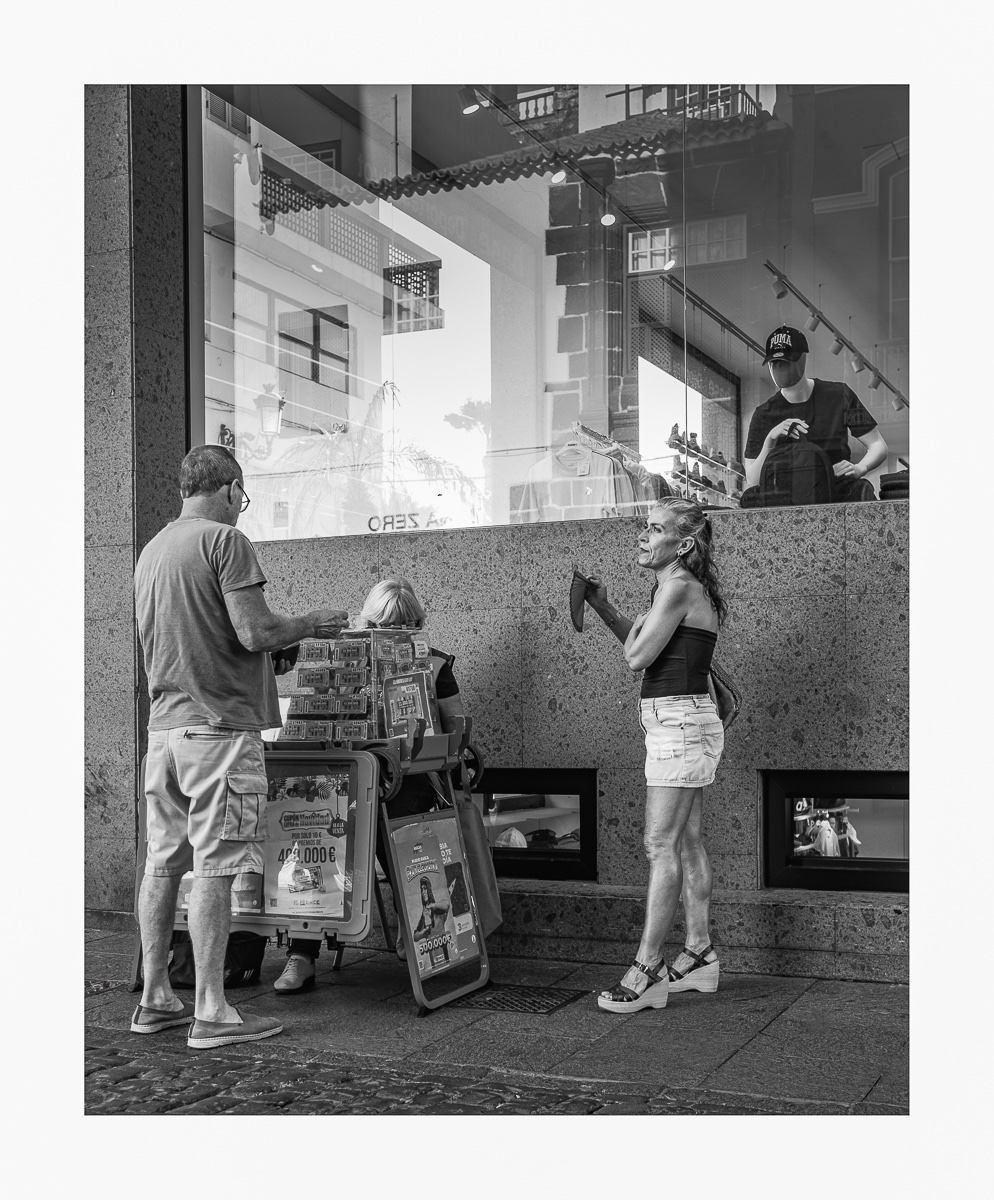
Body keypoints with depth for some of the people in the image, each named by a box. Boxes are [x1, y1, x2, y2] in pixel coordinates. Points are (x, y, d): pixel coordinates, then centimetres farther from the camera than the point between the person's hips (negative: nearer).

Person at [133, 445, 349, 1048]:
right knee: (214, 868, -5)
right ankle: (211, 1013, -1)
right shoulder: (225, 540, -9)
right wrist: (310, 624, 1)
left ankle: (155, 999, 20)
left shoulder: (152, 550, 16)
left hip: (164, 723, 8)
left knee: (164, 862, 12)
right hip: (218, 726, -8)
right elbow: (255, 631, -17)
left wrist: (268, 656, 24)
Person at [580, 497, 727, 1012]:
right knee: (687, 843, 13)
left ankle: (647, 970, -4)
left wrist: (642, 620, 2)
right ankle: (699, 955, 21)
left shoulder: (679, 587, -15)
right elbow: (642, 646, 21)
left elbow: (637, 657, -16)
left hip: (680, 723, -10)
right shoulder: (679, 587, 15)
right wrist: (602, 606, 14)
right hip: (678, 723, 10)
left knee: (661, 846, -8)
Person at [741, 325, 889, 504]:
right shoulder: (764, 415, 5)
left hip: (838, 495, -1)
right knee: (750, 497, -29)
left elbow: (878, 446, 7)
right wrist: (770, 440, -15)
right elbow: (752, 481, 0)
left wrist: (859, 468, -15)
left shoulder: (839, 395, 4)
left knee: (861, 489, -35)